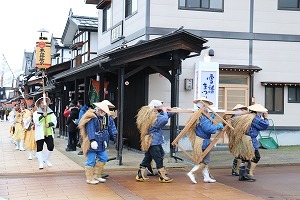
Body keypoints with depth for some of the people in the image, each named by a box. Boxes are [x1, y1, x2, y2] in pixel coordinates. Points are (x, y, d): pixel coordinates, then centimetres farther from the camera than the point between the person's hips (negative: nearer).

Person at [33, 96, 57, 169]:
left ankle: (46, 159, 19)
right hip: (40, 134, -2)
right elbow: (36, 121, -13)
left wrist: (49, 124, -14)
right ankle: (41, 163, 9)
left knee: (51, 146, -5)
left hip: (49, 133, 2)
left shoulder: (51, 113, 11)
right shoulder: (36, 113, 3)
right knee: (39, 148, 0)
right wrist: (43, 116, -22)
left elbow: (54, 121, 5)